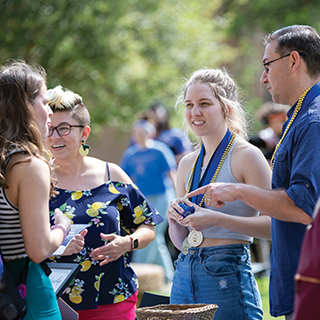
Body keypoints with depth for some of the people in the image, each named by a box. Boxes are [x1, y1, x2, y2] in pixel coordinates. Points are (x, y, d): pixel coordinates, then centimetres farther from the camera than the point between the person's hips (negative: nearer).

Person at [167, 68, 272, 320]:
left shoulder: (246, 155, -6)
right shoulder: (187, 164, 13)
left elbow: (275, 224, -14)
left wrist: (217, 219, -20)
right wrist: (174, 220, -3)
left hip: (228, 277, -6)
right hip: (185, 276, 6)